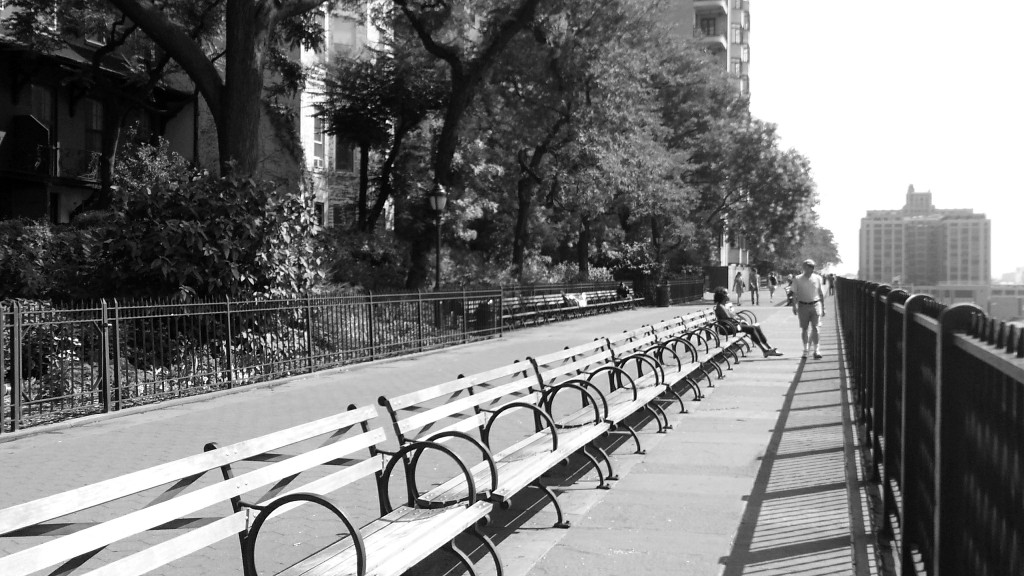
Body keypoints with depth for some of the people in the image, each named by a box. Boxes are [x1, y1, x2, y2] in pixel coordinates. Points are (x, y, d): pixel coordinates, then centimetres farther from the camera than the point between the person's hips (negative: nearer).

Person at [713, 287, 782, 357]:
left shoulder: (728, 303, 17)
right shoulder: (719, 306, -12)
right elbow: (726, 319, -18)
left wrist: (742, 320, 6)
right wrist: (739, 322, -14)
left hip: (736, 323, 9)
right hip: (728, 327, -9)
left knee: (757, 327, -5)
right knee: (751, 328, -24)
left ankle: (768, 348, -6)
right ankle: (764, 350, -23)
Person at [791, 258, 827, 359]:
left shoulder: (817, 278, 5)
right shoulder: (797, 279, 1)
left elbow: (821, 294, 11)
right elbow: (794, 294, 5)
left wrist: (823, 307, 11)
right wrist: (794, 306, -4)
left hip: (815, 305, 0)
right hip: (803, 306, 0)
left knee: (815, 328, -9)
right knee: (804, 329, 6)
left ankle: (816, 350, -6)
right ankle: (805, 349, 21)